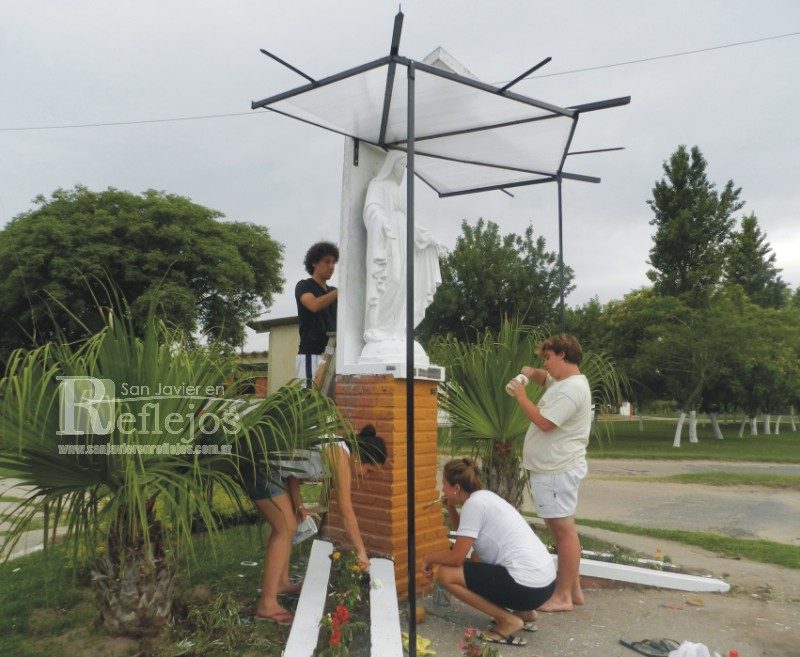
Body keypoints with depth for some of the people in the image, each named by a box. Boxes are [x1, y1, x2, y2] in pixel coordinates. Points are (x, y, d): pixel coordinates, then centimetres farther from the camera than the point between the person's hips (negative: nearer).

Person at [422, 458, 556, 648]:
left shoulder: (473, 504, -13)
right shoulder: (484, 496, 13)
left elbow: (456, 557, -12)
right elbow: (465, 535, 28)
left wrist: (429, 557, 6)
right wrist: (450, 508, 14)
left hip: (528, 586, -10)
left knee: (446, 574, -6)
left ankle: (508, 620, -2)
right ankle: (523, 612, 18)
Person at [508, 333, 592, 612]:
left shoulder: (571, 389, -19)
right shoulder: (564, 381, 13)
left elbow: (544, 422, -23)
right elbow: (544, 378, 33)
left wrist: (521, 396, -11)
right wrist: (530, 372, 10)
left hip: (558, 471, -11)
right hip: (554, 468, 11)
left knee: (564, 530, -3)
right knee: (562, 529, 15)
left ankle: (564, 596, 5)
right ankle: (572, 589, 25)